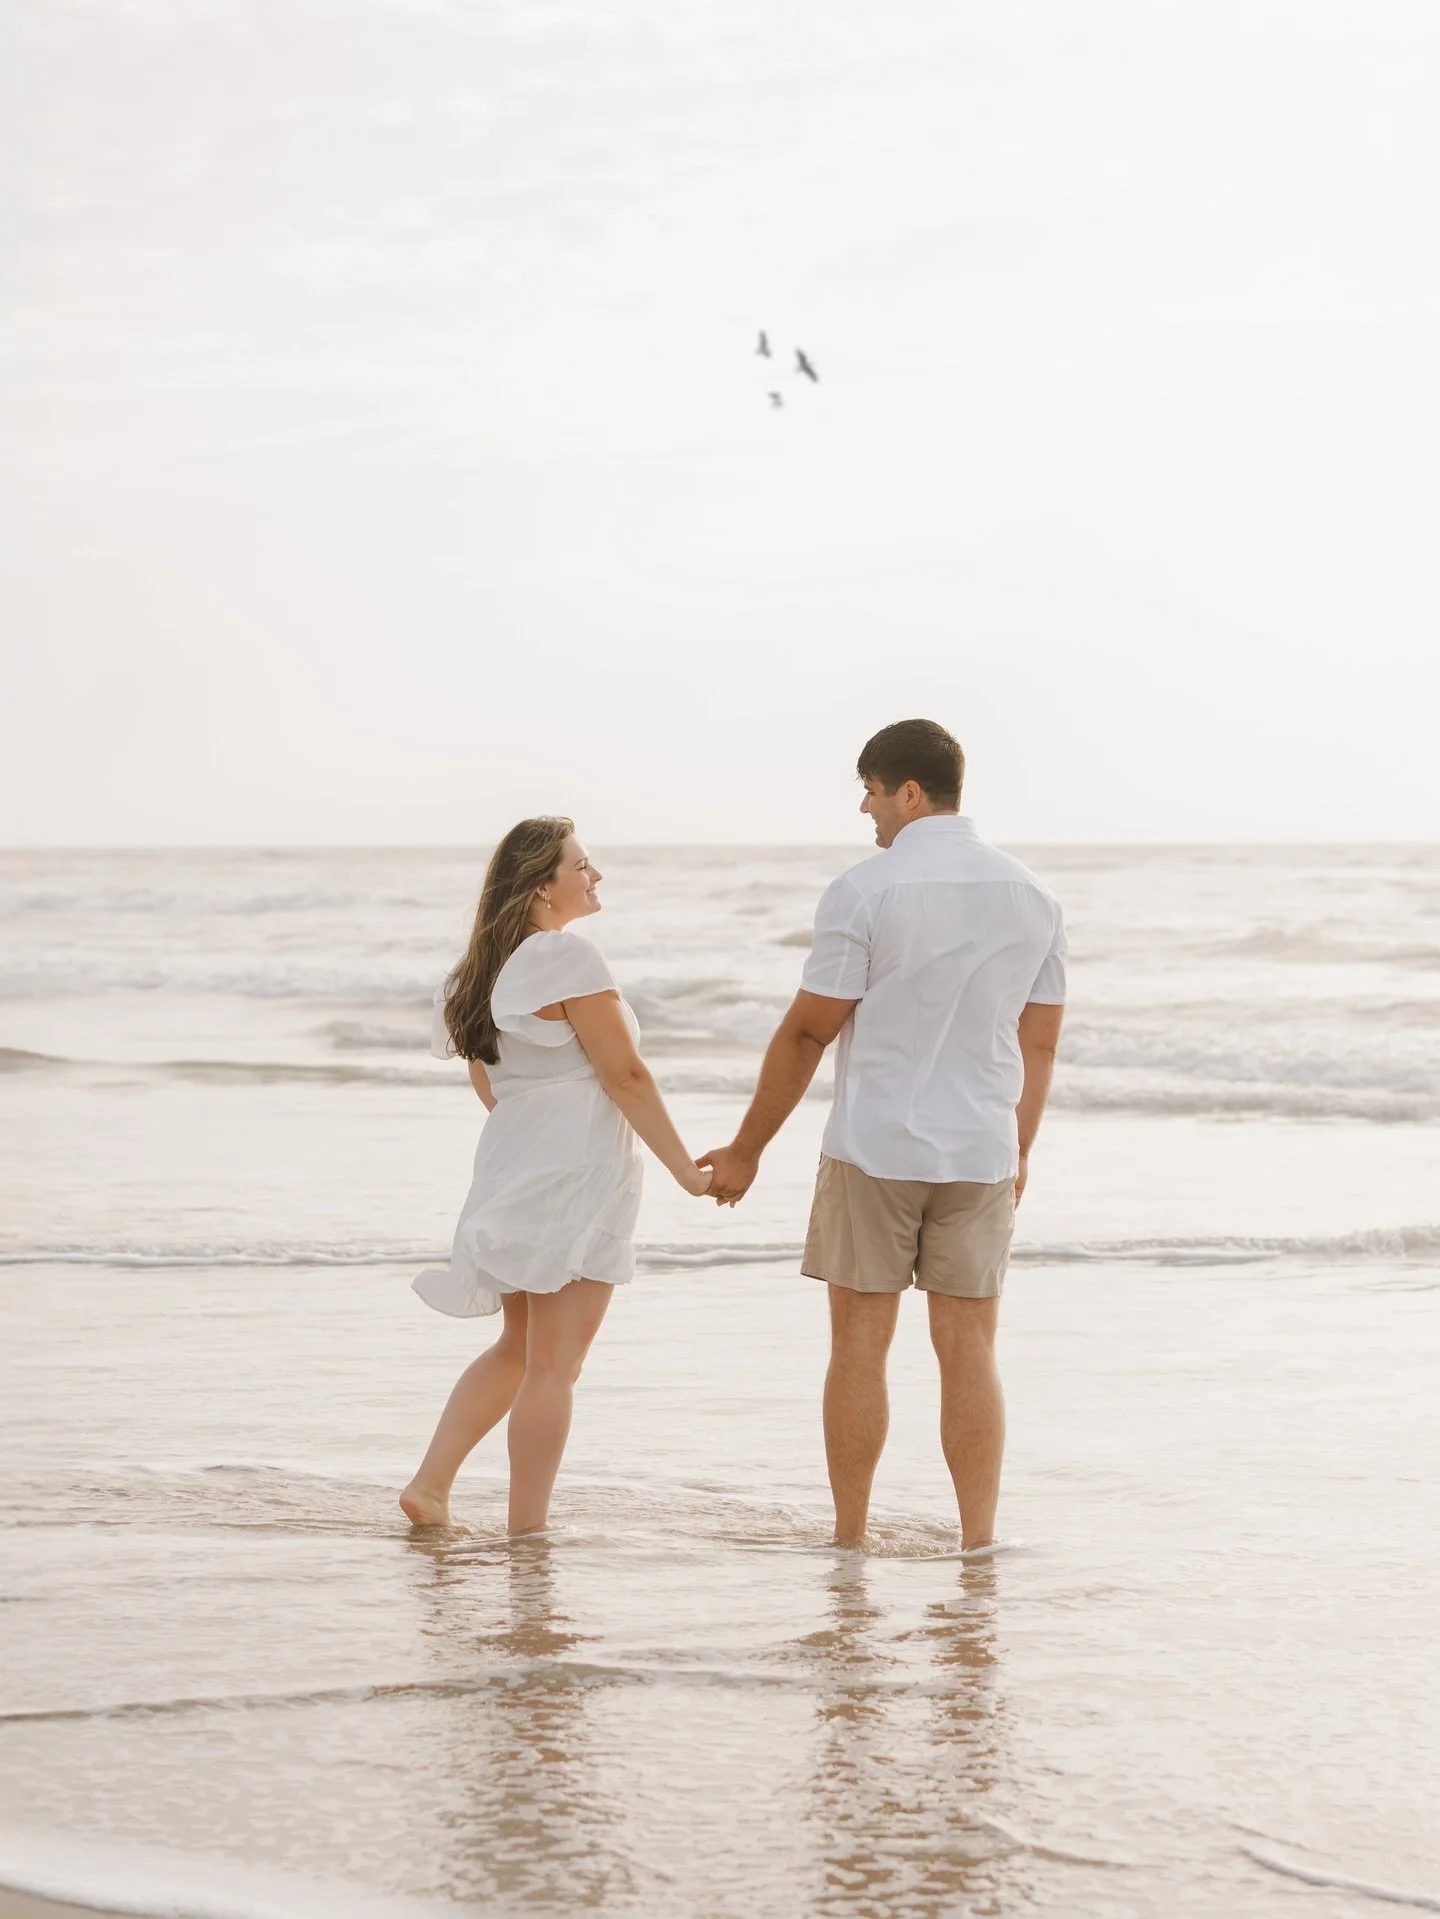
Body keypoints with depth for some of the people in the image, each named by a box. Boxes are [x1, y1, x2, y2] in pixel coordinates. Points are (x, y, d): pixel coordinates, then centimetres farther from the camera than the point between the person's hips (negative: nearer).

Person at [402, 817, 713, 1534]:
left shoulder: (488, 967, 12)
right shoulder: (568, 956, -14)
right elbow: (626, 1076, -15)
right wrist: (687, 1168, -9)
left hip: (510, 1165, 9)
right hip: (576, 1175, -9)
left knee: (519, 1348, 21)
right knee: (553, 1364, -3)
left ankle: (430, 1485, 14)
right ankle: (527, 1529, 1)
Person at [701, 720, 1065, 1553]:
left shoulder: (864, 893, -11)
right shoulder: (1033, 898, 4)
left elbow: (808, 1032, -7)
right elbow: (1040, 1045, 9)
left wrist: (748, 1148, 2)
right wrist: (1018, 1157, 19)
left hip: (873, 1151, -3)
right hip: (980, 1156, 3)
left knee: (861, 1346, 6)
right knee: (969, 1351, 7)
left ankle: (851, 1539, 11)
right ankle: (979, 1542, 5)